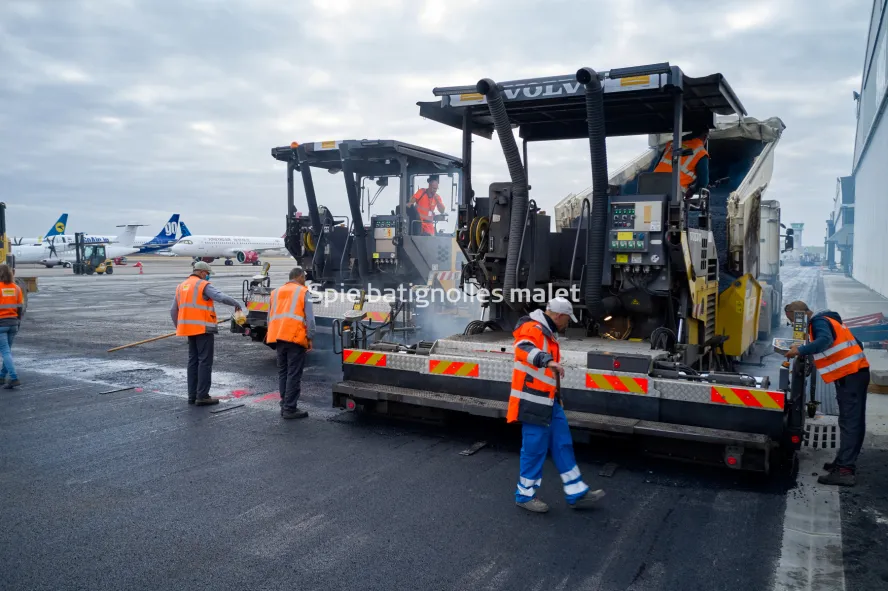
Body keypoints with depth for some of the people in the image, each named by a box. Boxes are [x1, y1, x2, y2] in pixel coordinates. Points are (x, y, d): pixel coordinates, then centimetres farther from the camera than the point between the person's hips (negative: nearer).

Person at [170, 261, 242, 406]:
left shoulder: (181, 286, 15)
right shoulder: (203, 285, -8)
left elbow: (173, 311, 17)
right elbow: (222, 298, -22)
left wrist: (179, 327, 24)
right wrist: (236, 304, -7)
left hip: (190, 329, 8)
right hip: (203, 329, -8)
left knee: (193, 361, 13)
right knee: (205, 362, -4)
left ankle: (192, 395, 16)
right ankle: (202, 396, -5)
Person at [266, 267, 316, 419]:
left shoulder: (276, 292, 20)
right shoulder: (303, 291, 2)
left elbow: (270, 317, 22)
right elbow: (309, 317, -5)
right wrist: (310, 338, -1)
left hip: (278, 337, 6)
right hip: (295, 337, -6)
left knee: (283, 372, 14)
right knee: (294, 375, -4)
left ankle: (284, 405, 16)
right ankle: (290, 408, -4)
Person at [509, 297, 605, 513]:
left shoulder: (547, 333, 18)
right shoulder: (533, 329, -15)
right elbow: (523, 348, -39)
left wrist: (556, 397, 32)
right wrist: (548, 361, -54)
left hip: (548, 400, 10)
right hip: (533, 401, -10)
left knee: (562, 444, 13)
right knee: (535, 448, -2)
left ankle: (577, 494, 21)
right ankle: (525, 495, 15)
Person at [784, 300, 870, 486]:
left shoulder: (819, 322, -9)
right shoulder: (824, 320, 21)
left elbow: (825, 341, -31)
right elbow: (856, 343, 25)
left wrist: (800, 350, -35)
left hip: (850, 375, -11)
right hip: (855, 372, 11)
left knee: (849, 423, -12)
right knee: (853, 421, 13)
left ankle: (845, 471, -14)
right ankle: (845, 462, 22)